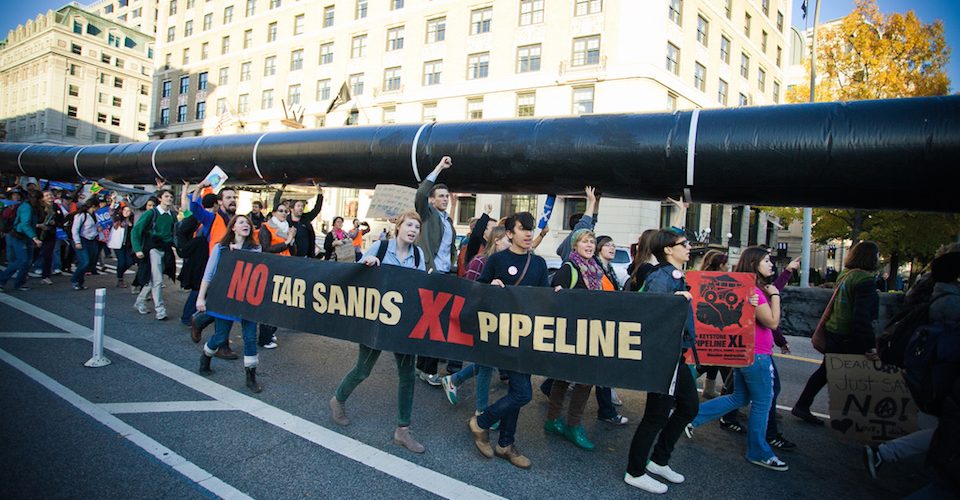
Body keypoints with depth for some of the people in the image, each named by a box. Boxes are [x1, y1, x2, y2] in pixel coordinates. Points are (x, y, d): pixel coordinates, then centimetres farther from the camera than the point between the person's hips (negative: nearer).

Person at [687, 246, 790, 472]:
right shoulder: (752, 290, -20)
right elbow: (772, 322, -19)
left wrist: (769, 294, -2)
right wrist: (774, 296, -9)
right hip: (756, 355, -10)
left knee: (740, 397, 20)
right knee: (762, 402, 5)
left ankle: (692, 417, 20)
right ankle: (759, 453, 19)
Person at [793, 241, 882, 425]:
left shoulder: (845, 275, 10)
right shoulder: (865, 280, -17)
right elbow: (862, 315, -25)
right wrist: (870, 345, -26)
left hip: (834, 332, 9)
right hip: (850, 339, -9)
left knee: (826, 370, 17)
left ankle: (801, 406, 21)